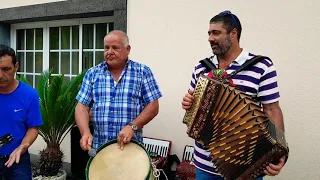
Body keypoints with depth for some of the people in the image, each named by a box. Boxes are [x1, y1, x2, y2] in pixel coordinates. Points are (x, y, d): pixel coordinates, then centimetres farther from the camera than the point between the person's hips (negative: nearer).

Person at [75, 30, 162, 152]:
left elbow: (153, 107, -4)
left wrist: (132, 126, -17)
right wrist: (86, 133, -14)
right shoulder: (92, 73, 5)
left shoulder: (143, 72, -1)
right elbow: (82, 107, 2)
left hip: (132, 146, -2)